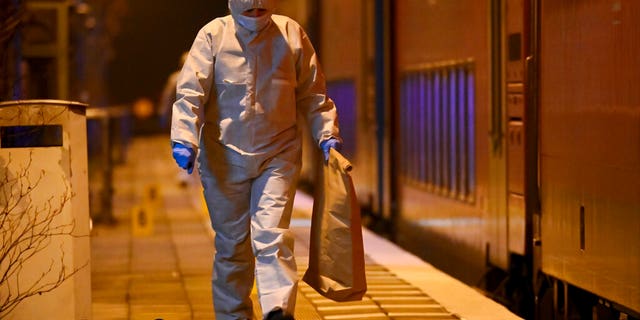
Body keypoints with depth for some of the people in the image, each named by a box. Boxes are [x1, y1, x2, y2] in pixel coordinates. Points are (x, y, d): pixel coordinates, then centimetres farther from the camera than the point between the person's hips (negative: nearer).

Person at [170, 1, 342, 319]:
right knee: (231, 242, 8)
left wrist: (327, 135, 0)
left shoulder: (291, 34, 4)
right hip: (224, 158, 0)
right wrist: (184, 138, -19)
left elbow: (312, 94, 10)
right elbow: (190, 92, -7)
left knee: (272, 234, -14)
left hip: (278, 154, 0)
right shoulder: (213, 35, -1)